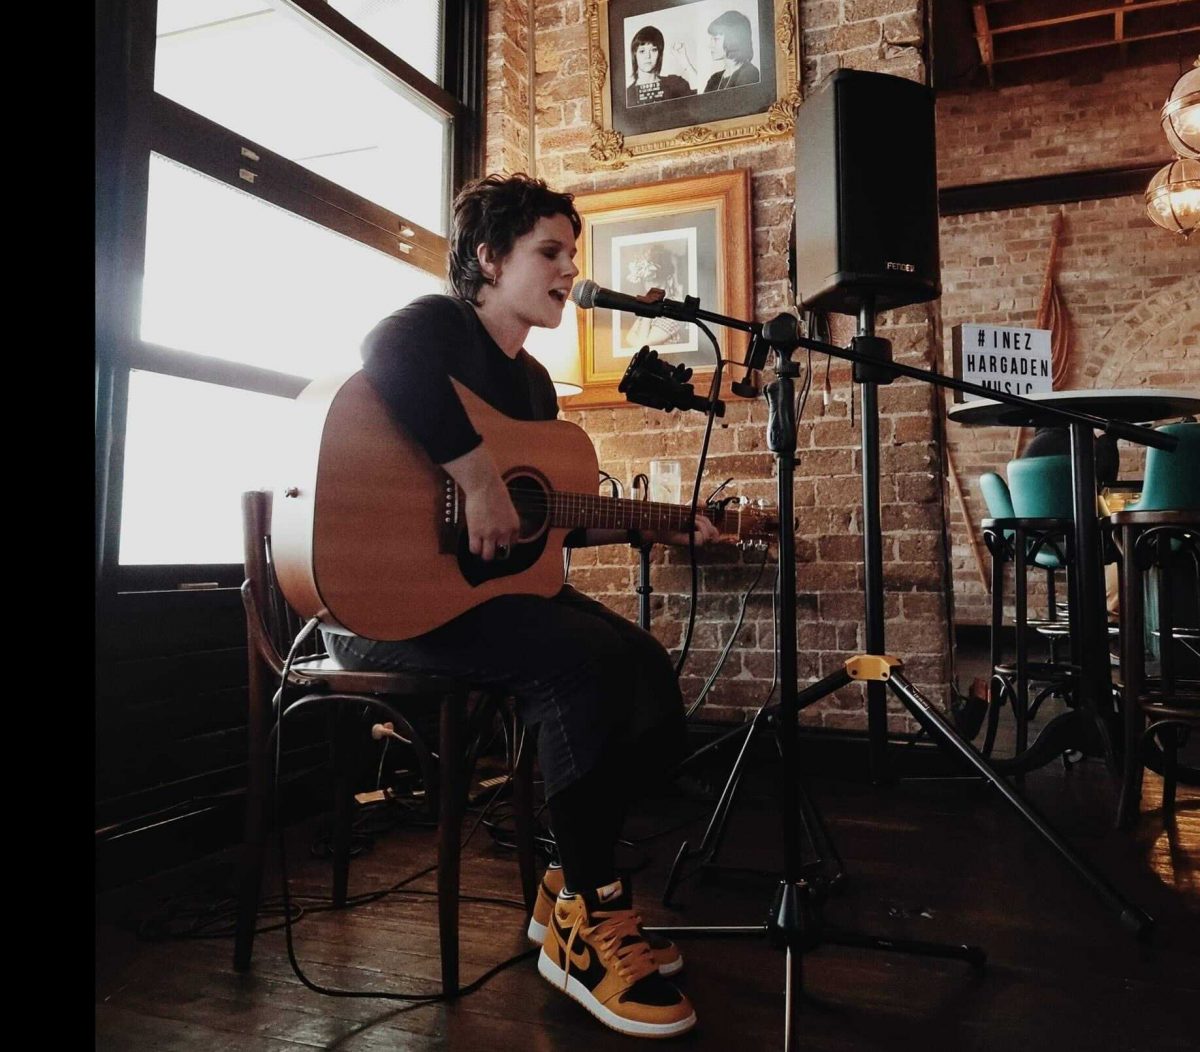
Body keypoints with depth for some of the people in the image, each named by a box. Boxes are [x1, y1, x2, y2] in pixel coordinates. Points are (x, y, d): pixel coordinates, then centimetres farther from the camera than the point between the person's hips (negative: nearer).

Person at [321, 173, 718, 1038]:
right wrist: (482, 481, -33)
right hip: (387, 596, -9)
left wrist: (650, 528, 15)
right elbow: (389, 362, -35)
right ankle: (585, 926, -10)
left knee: (645, 662, -4)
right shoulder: (439, 323, -7)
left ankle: (574, 889, 10)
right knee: (585, 663, -28)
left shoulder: (534, 381, 19)